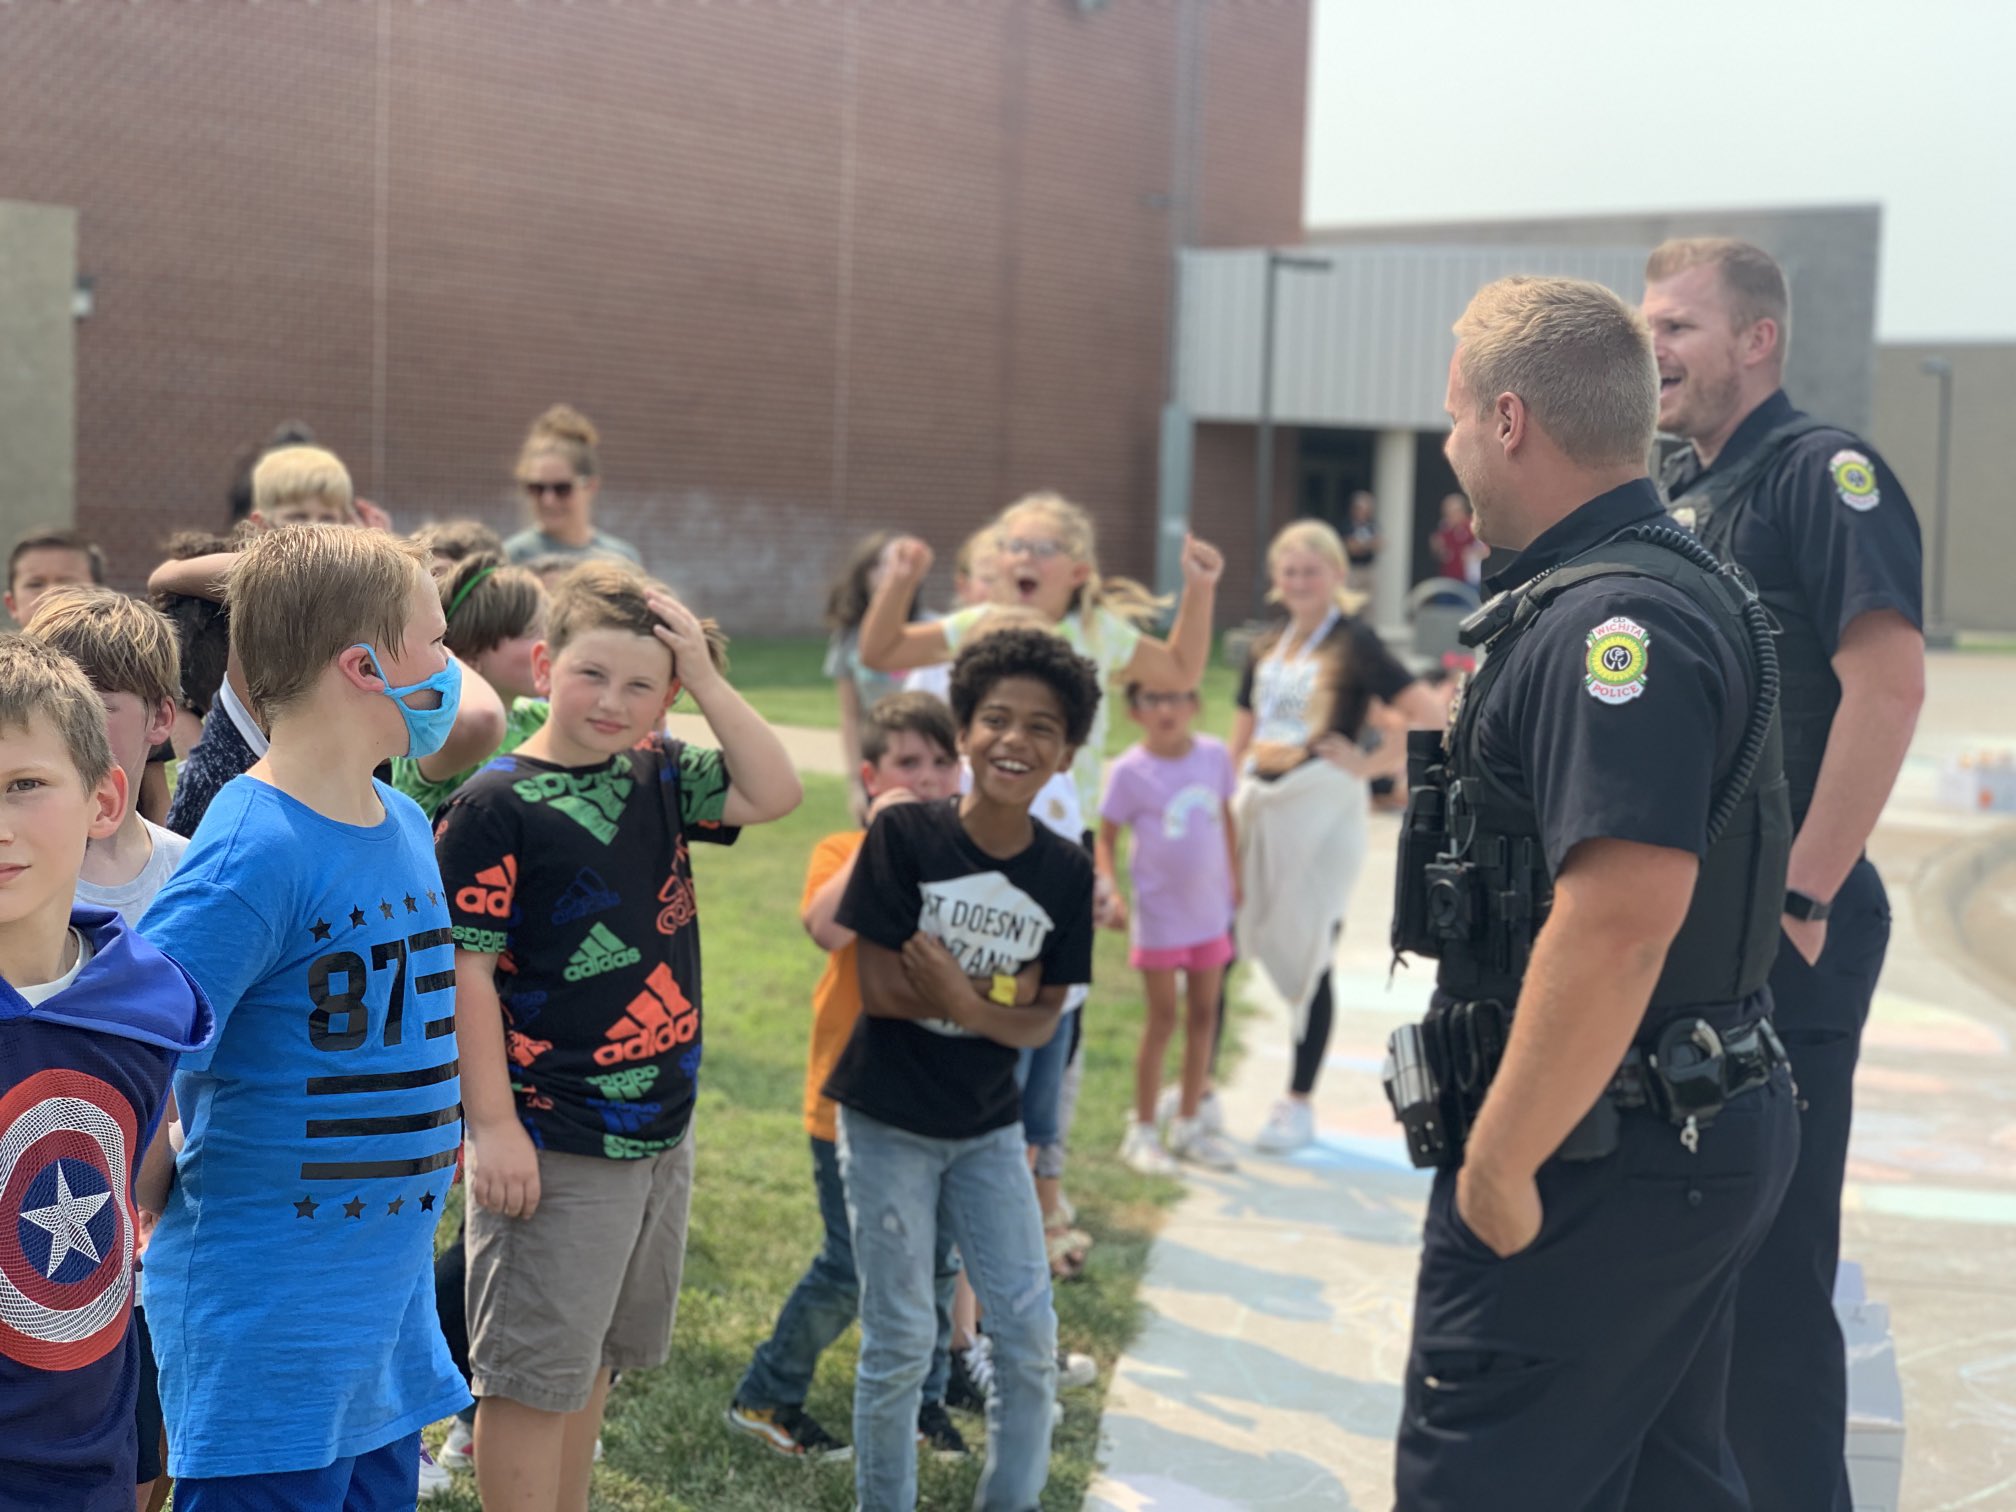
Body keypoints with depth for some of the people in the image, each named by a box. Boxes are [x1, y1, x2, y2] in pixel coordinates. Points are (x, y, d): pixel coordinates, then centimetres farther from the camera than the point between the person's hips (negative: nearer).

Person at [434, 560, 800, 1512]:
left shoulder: (658, 777, 6)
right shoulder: (495, 806, -14)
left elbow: (773, 794, -4)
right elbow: (466, 972, -15)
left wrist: (705, 677, -9)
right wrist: (493, 1124, -18)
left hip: (661, 1129, 7)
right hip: (554, 1143, -7)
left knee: (589, 1363, 20)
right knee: (530, 1377, 3)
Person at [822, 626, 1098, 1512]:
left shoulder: (1065, 872, -4)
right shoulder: (905, 835, -14)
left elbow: (1042, 1021, -4)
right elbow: (881, 988, -16)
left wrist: (960, 1002, -22)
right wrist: (999, 991, -13)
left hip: (989, 1128, 4)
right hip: (888, 1121, -3)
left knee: (1030, 1338, 4)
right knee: (899, 1345, 4)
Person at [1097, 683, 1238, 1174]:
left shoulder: (1214, 755, -2)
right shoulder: (1129, 771, -13)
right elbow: (1106, 839, -10)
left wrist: (1234, 881, 14)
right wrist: (1110, 893, -24)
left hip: (1209, 911, 4)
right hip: (1160, 916, -4)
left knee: (1204, 1014, 11)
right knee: (1162, 1019, 2)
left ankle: (1189, 1125, 25)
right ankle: (1142, 1130, 16)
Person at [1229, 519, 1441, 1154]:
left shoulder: (1355, 643, -5)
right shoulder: (1266, 649, 14)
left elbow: (1428, 720, -13)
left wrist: (1368, 765, -11)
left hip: (1321, 810, -6)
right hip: (1256, 804, 6)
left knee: (1309, 954, 1)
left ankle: (1299, 1104, 14)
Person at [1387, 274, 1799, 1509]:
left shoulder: (1611, 621, -21)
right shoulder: (1670, 587, 13)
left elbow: (1619, 918, -31)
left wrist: (1497, 1165, -23)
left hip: (1601, 1166, -11)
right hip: (1696, 1132, 11)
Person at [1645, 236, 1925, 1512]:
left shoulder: (1823, 471, -11)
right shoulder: (1678, 495, 14)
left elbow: (1889, 681, -22)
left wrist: (1801, 900, -22)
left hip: (1773, 944, -9)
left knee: (1768, 1274, -3)